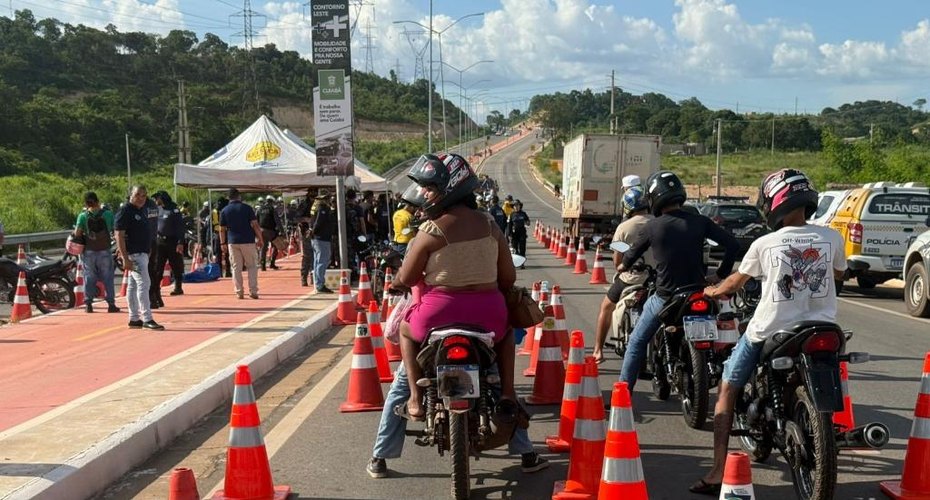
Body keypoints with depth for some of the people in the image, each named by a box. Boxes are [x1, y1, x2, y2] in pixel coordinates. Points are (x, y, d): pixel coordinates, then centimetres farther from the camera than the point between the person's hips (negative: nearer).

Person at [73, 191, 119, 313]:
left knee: (89, 277, 9)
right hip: (105, 251, 0)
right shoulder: (108, 214, -6)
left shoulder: (83, 216, -7)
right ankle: (111, 304, 7)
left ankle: (88, 304, 11)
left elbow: (77, 233, -13)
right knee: (107, 278, 6)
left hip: (89, 251, 0)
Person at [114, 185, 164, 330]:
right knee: (143, 284, -12)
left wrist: (149, 250, 18)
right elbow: (119, 235, -17)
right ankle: (147, 319, -11)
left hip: (143, 253, 9)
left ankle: (134, 319, 18)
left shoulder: (144, 210, 13)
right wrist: (125, 258, -23)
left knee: (133, 286, 13)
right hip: (133, 254, -9)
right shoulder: (125, 211, -13)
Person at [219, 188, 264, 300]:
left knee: (236, 268, 8)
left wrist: (223, 243, 15)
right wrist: (260, 239, -1)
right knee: (252, 266, 7)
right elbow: (255, 225, -7)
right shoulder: (247, 207, -3)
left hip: (232, 242, 2)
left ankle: (239, 292, 6)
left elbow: (222, 229, 7)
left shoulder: (224, 211, 5)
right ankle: (253, 291, 1)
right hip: (248, 241, -2)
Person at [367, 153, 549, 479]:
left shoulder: (431, 230, -9)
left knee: (406, 329, 31)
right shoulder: (490, 225, 4)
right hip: (487, 315, 3)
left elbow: (406, 280, -3)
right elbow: (508, 278, 7)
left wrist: (395, 282, 20)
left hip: (439, 314, -3)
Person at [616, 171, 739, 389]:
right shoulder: (700, 222, -4)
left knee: (637, 342, 13)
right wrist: (721, 274, 4)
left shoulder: (653, 226, -8)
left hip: (665, 297, -2)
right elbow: (732, 244, -6)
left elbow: (634, 253, 6)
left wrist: (624, 265, 27)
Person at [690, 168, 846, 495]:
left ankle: (718, 473, 1)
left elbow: (735, 283, 8)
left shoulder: (765, 244, -8)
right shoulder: (831, 238, -2)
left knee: (727, 389, 11)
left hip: (768, 333, -3)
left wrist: (713, 291, 28)